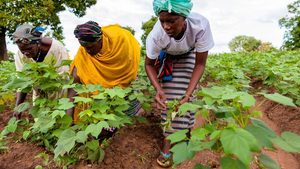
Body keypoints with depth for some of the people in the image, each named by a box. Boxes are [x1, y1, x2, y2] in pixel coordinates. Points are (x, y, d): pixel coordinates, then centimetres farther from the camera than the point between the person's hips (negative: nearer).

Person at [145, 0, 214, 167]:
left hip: (188, 56, 1)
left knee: (184, 95, -8)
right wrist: (158, 89, -36)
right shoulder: (156, 35, -37)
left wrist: (188, 94, -36)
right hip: (166, 58, 0)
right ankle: (168, 141, 4)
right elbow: (149, 64, -19)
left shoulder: (201, 25, -38)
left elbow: (200, 64, -26)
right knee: (169, 96, -9)